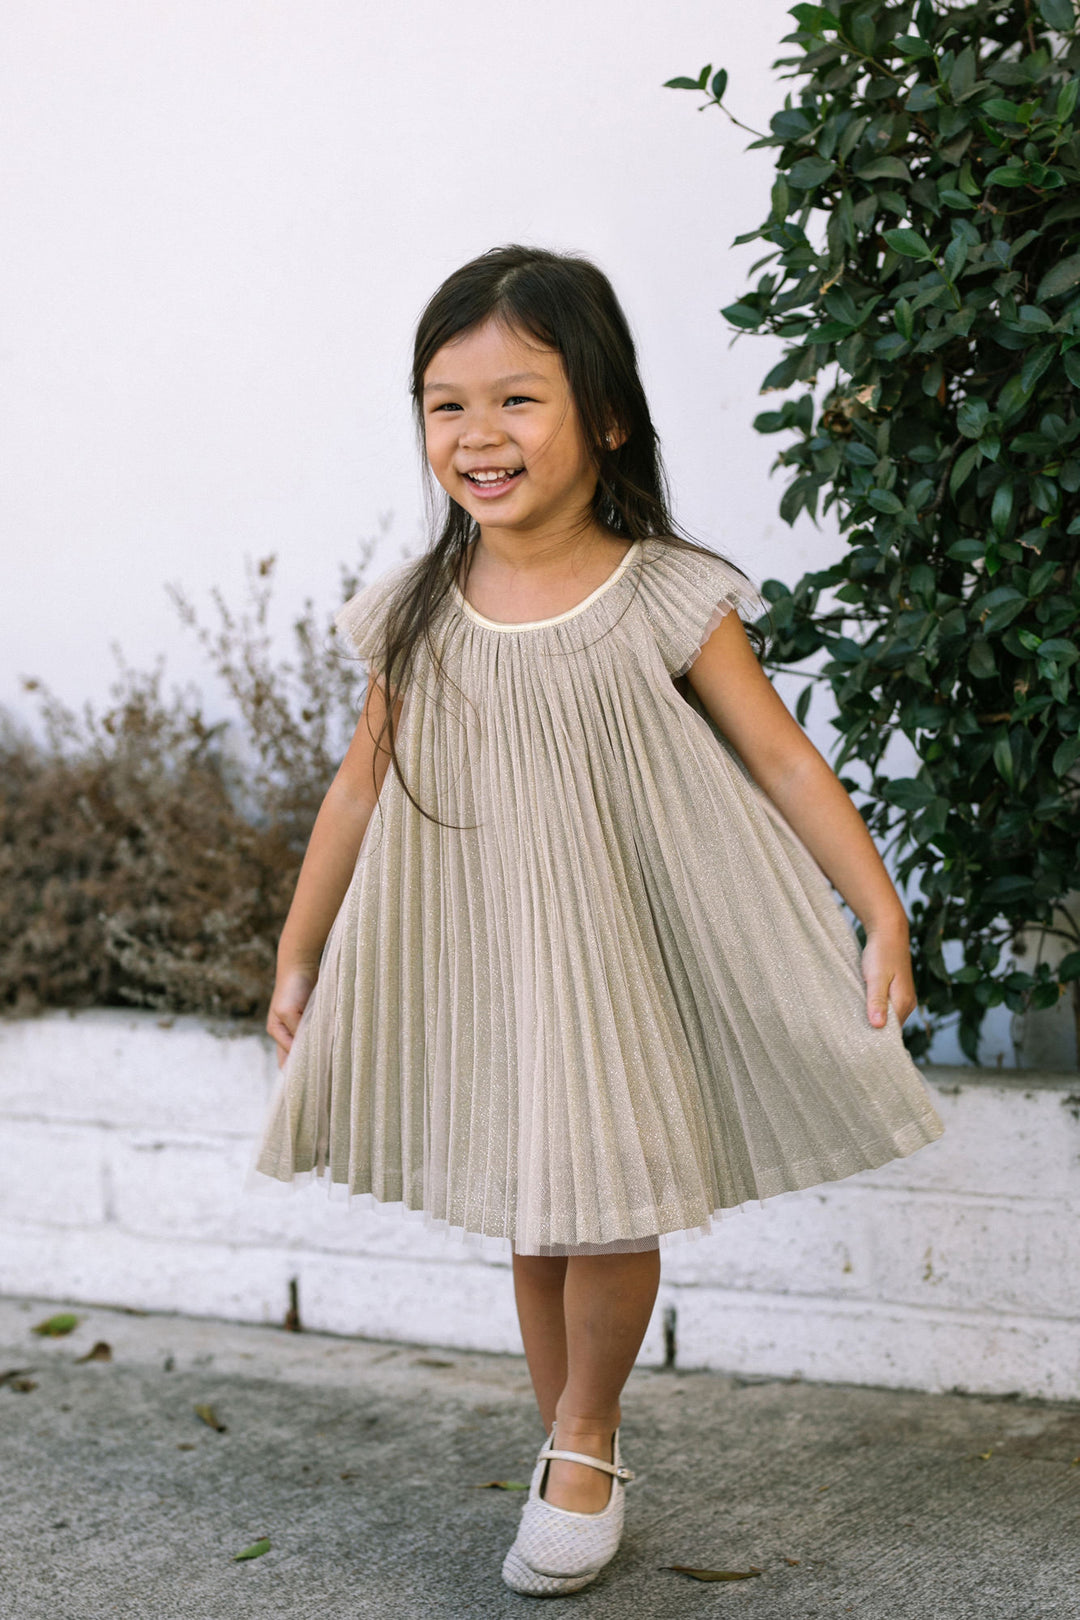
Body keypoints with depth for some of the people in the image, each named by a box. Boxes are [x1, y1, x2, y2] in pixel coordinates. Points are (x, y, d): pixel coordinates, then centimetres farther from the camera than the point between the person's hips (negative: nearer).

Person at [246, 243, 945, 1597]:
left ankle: (585, 1436, 25)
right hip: (481, 967, 2)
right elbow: (363, 787, 6)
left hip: (628, 956, -2)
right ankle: (571, 1459, 30)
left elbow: (783, 759, -6)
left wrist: (883, 920, -9)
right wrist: (297, 955, 12)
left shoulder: (670, 601, -11)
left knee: (611, 1209, -1)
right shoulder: (414, 616, -4)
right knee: (532, 1226, 11)